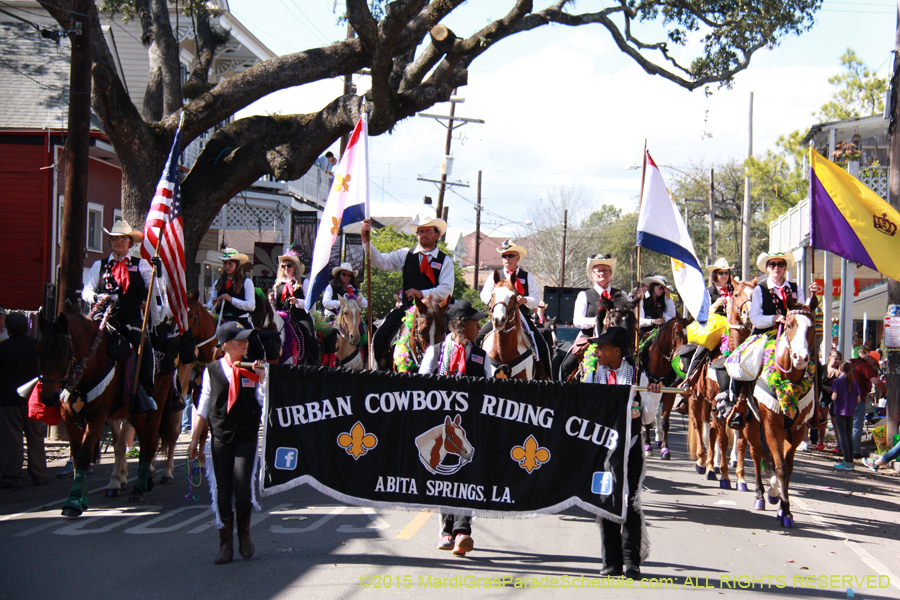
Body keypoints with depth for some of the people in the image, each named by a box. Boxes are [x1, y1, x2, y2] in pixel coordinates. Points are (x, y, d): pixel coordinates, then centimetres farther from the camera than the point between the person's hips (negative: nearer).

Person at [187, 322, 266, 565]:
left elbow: (264, 401, -4)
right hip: (220, 437, 1)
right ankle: (226, 544, 10)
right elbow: (203, 406, 9)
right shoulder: (212, 371, 4)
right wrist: (195, 438, 7)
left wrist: (262, 378, -16)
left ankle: (244, 534, 15)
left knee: (242, 488, -11)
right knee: (222, 492, 1)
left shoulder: (252, 369, 3)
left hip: (246, 437, -1)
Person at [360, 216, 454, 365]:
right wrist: (366, 240, -11)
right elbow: (380, 261, 4)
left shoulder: (445, 261, 5)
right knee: (380, 337, -13)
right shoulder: (406, 255, 13)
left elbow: (446, 290, -5)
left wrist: (422, 293, -19)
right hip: (406, 307, 3)